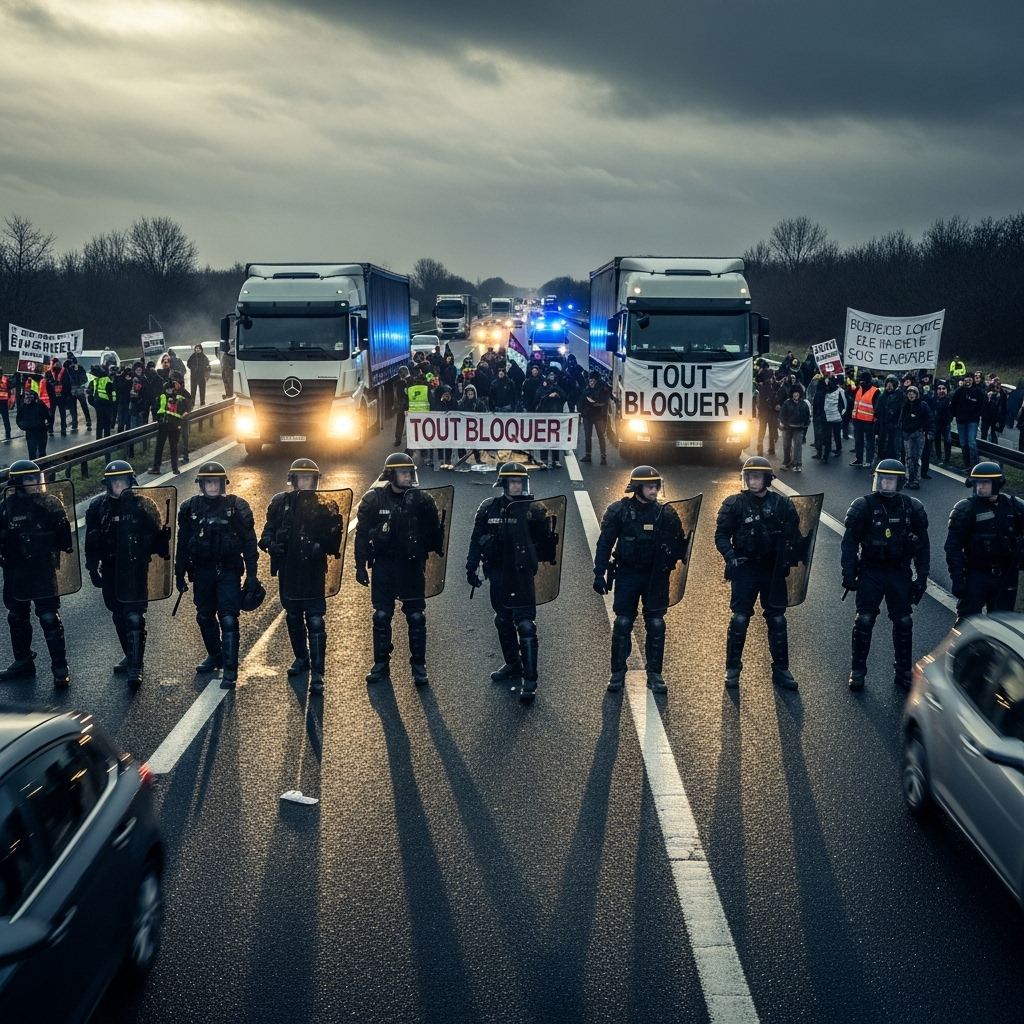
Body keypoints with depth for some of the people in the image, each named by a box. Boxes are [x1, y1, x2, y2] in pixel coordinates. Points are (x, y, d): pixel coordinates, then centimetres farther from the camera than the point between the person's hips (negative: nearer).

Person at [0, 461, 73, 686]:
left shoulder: (51, 503, -6)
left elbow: (64, 535, -4)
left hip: (44, 572, -4)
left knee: (50, 619, -4)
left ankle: (60, 668, 3)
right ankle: (23, 662, 33)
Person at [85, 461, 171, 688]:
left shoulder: (143, 504, -7)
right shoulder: (98, 506, 2)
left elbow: (157, 534, -4)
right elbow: (91, 541, 7)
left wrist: (163, 554, -11)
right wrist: (93, 568, 7)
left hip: (136, 568, -5)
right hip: (110, 569, 5)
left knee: (134, 616, -10)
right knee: (119, 615, 15)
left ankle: (135, 667, -11)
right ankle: (131, 656, 32)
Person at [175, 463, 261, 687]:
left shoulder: (237, 507, -7)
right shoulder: (190, 508, 2)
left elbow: (249, 542, -5)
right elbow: (183, 543, 8)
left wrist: (251, 574, -8)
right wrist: (180, 573, 8)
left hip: (228, 571, -4)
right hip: (202, 571, 4)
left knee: (229, 619, -9)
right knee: (204, 617, 15)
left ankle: (230, 669, -7)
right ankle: (215, 656, 36)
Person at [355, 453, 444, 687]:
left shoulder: (421, 500, -6)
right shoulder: (373, 499, -5)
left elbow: (434, 534, 1)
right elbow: (362, 534, 0)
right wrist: (361, 566, -2)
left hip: (412, 566, 0)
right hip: (383, 565, 0)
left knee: (416, 617, 3)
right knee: (381, 616, 6)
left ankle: (419, 666, 13)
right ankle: (381, 664, 18)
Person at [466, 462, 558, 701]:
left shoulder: (533, 510, -5)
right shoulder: (488, 508, 2)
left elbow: (545, 542, 0)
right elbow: (476, 540, 7)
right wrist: (471, 568, 6)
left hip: (522, 575, -4)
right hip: (497, 574, 4)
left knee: (525, 625, -9)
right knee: (503, 621, 16)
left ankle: (530, 679, -7)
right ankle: (512, 664, 35)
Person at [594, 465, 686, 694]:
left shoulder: (665, 514, -2)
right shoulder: (618, 511, -7)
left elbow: (678, 545, 5)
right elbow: (604, 544, -3)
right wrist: (599, 574, -8)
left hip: (655, 576, 1)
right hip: (626, 575, -1)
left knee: (656, 625, 2)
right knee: (622, 623, 0)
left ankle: (654, 673, 12)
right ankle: (618, 672, 11)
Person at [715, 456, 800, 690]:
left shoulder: (782, 504, 0)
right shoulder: (734, 504, -4)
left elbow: (793, 534, 6)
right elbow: (721, 535, -3)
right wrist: (730, 556, -18)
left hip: (774, 569, 2)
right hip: (745, 568, -2)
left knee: (777, 620, 7)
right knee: (739, 619, -2)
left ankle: (781, 669, 16)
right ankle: (732, 669, 10)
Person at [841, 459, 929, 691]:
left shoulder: (912, 508, -1)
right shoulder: (863, 506, -8)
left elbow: (922, 544, 6)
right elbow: (850, 541, -6)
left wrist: (922, 575, 3)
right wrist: (848, 573, -10)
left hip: (900, 574, 2)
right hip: (870, 573, -2)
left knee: (903, 623, 6)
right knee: (864, 621, -1)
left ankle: (903, 672, 19)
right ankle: (857, 671, 10)